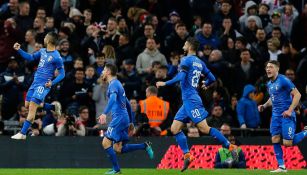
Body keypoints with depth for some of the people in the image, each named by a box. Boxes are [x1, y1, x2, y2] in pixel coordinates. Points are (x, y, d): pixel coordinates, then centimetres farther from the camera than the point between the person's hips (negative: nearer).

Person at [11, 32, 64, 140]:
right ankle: (54, 107, 29)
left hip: (43, 85, -9)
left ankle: (23, 133, -11)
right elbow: (31, 58, 20)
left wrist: (52, 83, -23)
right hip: (35, 82, 9)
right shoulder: (43, 51, 8)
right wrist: (19, 50, 10)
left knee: (32, 107, -13)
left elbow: (62, 74, -11)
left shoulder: (56, 57, -15)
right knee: (27, 105, 14)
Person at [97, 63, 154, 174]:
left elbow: (113, 98, -28)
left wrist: (104, 113, -40)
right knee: (117, 149, 7)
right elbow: (127, 104, 27)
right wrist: (131, 122, 30)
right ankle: (145, 146, 4)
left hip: (119, 118, -9)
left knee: (106, 143, -7)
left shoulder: (113, 84, -7)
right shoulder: (117, 84, 23)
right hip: (125, 119, 9)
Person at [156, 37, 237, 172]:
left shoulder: (186, 60, -8)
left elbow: (181, 77, -21)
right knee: (174, 129, 6)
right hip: (187, 101, 9)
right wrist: (206, 84, 40)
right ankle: (187, 156, 3)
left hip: (191, 99, -9)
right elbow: (212, 78, 18)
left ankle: (229, 146, -12)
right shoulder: (200, 62, 16)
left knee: (204, 128, -12)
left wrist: (165, 83, -12)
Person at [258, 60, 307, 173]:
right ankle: (281, 167, 4)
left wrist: (290, 110, -21)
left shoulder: (283, 80, -13)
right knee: (275, 140, -2)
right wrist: (264, 106, 10)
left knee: (287, 143, -10)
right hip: (276, 115, 7)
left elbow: (297, 95, -15)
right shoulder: (269, 84, 12)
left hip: (286, 115, -7)